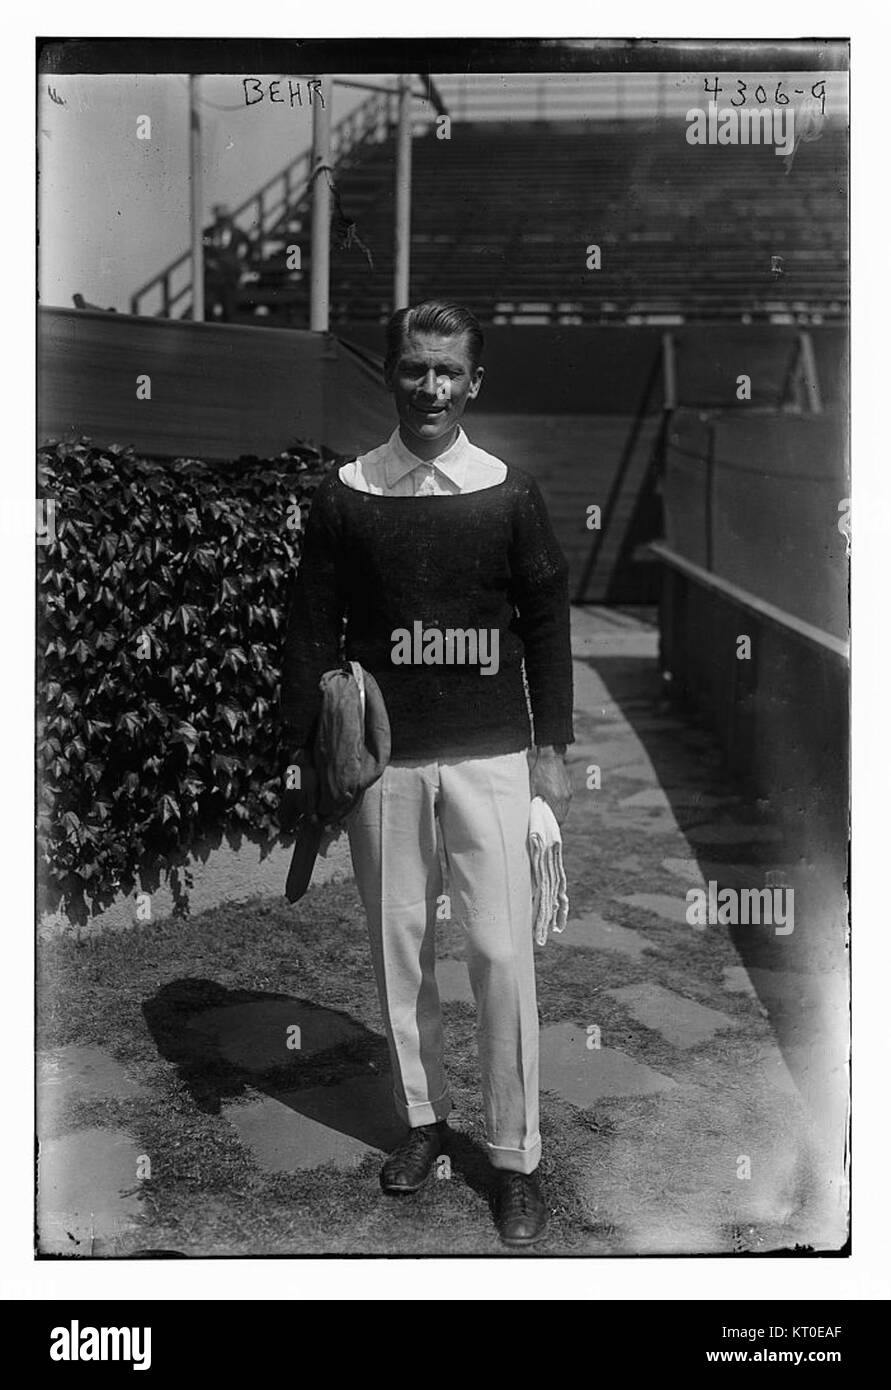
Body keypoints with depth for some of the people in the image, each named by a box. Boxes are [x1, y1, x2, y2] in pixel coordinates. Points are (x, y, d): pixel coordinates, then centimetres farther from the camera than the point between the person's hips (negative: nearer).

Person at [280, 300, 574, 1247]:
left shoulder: (509, 493, 0)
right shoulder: (344, 496, 1)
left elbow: (547, 623, 4)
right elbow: (313, 629, 3)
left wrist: (552, 751, 1)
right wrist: (305, 751, 0)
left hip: (489, 757, -1)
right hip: (384, 760, 1)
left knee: (502, 954, -1)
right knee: (398, 945, 11)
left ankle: (515, 1158, 13)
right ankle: (422, 1116, 31)